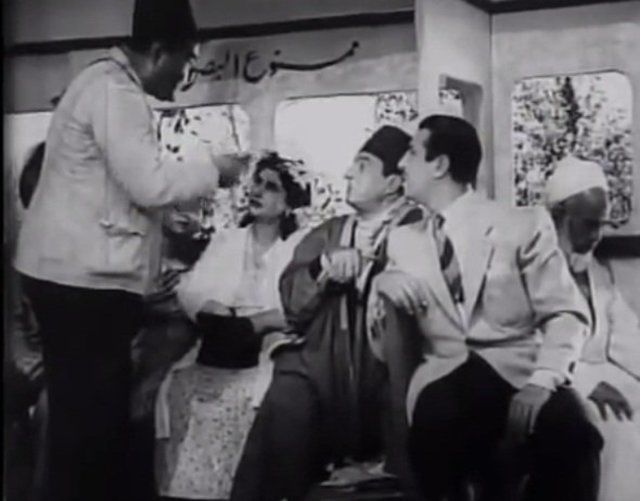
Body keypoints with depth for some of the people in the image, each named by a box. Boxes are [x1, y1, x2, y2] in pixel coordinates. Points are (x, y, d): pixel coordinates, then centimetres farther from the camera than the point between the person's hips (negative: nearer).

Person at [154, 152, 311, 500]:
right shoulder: (225, 240, 20)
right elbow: (190, 289, 6)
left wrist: (252, 323, -16)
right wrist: (219, 315, -12)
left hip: (270, 346, -4)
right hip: (220, 347, 4)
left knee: (245, 396, -30)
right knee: (179, 387, -20)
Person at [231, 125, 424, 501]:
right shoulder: (328, 233, 21)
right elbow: (292, 304, 11)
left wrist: (366, 269, -12)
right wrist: (324, 266, -4)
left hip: (383, 376, -4)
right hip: (317, 367, 4)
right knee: (285, 405, -24)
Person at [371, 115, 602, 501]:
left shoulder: (524, 225, 7)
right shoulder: (404, 240, 18)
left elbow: (567, 315, -2)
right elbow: (385, 344, 18)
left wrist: (542, 382, -21)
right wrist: (382, 282, -3)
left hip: (518, 371, -1)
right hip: (446, 380, 2)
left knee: (567, 429, -34)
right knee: (434, 415, -35)